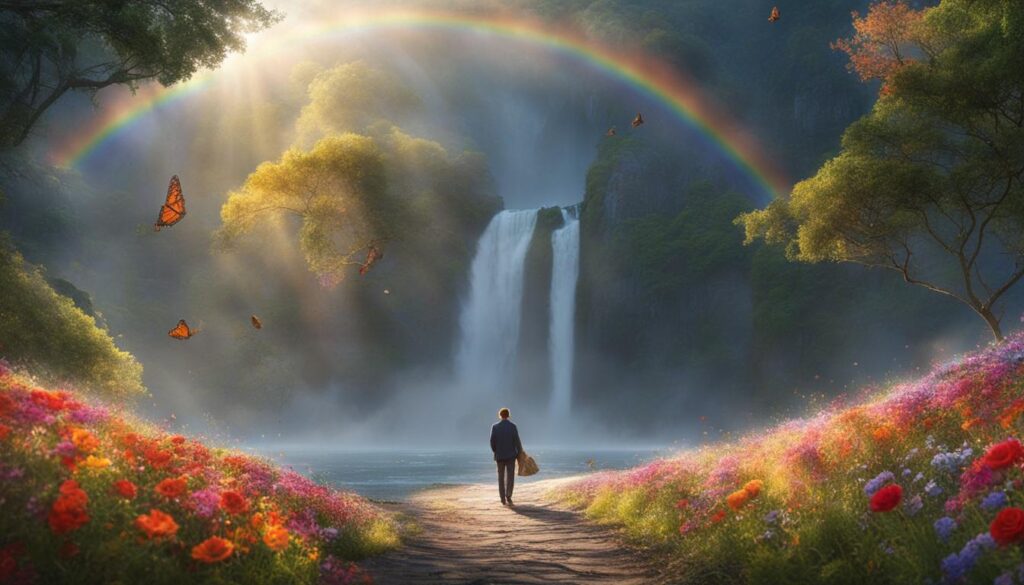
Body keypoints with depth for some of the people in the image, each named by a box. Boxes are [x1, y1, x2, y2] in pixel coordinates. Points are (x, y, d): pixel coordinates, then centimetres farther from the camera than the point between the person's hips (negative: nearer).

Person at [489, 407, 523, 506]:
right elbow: (517, 441, -9)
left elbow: (492, 441, -5)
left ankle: (503, 500, 7)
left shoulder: (495, 426, -4)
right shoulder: (512, 426, -7)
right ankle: (508, 496, -17)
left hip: (499, 455, 2)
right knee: (510, 476, 1)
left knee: (501, 477, 9)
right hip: (511, 455, -1)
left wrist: (495, 452, 12)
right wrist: (520, 453, 4)